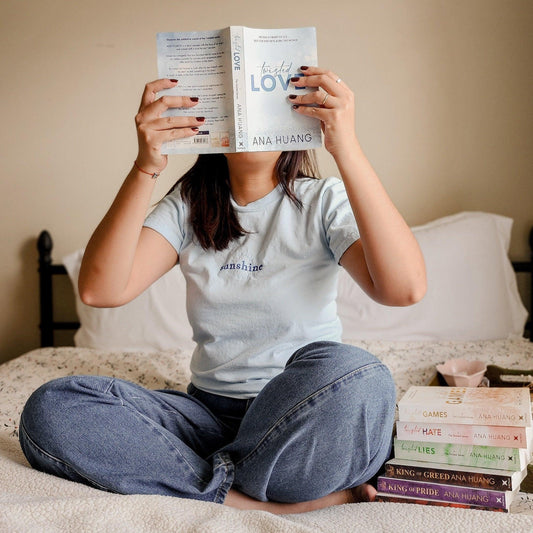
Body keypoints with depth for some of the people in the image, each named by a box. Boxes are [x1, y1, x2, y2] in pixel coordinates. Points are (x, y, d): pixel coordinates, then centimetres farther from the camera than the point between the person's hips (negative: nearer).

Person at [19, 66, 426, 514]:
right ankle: (263, 499, -19)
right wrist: (145, 167, -21)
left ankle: (224, 479, -13)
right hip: (211, 411, 3)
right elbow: (100, 290, -11)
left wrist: (348, 149, -28)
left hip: (305, 420, -2)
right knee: (51, 410, -18)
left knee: (355, 377, -37)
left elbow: (405, 288, -22)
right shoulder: (187, 208, 6)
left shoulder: (323, 202, -2)